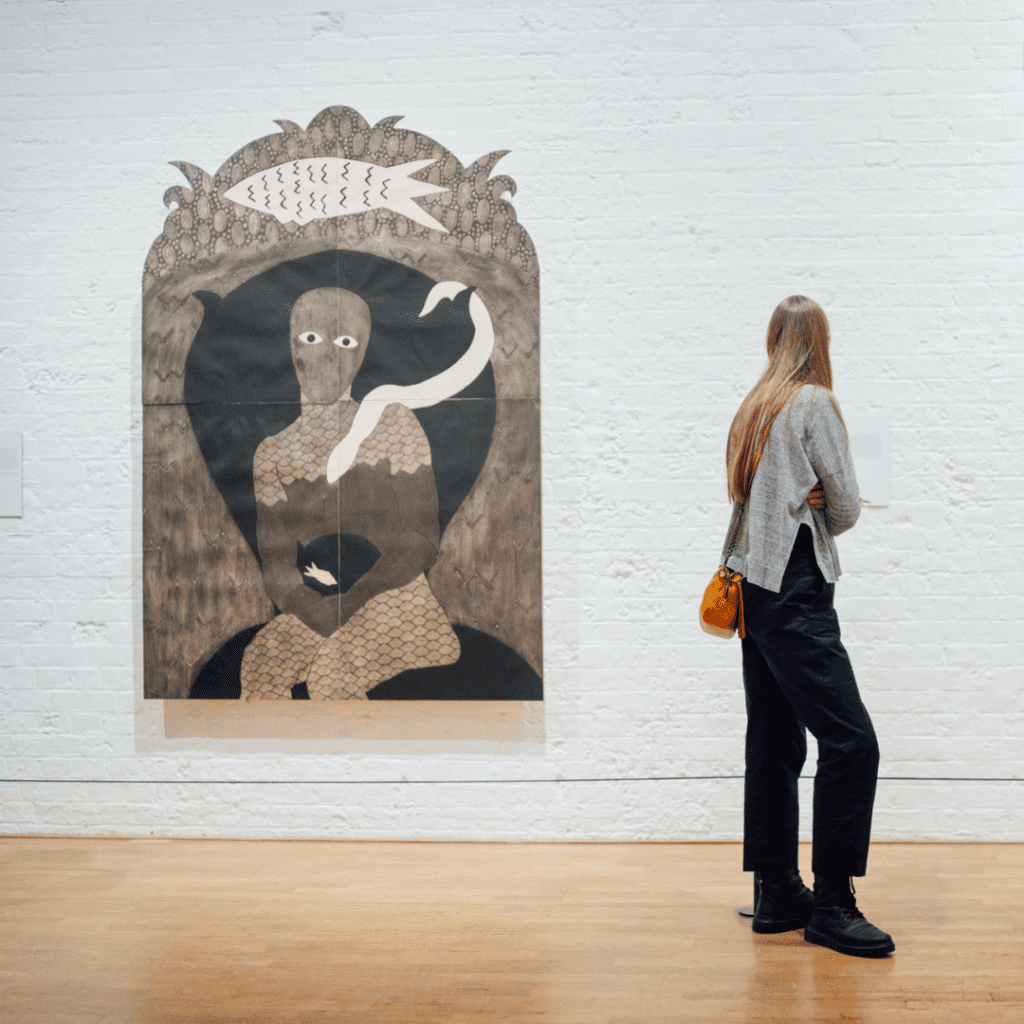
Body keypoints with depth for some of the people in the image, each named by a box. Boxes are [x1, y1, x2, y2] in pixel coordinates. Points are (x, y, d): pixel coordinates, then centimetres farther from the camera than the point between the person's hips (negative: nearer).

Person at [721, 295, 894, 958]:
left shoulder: (753, 409, 16)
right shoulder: (814, 404, -7)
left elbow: (751, 498, 13)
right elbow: (846, 508, -4)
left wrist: (802, 523, 0)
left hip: (755, 594, 9)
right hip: (796, 595, -9)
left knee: (775, 745, 10)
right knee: (851, 741, -10)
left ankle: (777, 894, 15)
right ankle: (832, 904, -9)